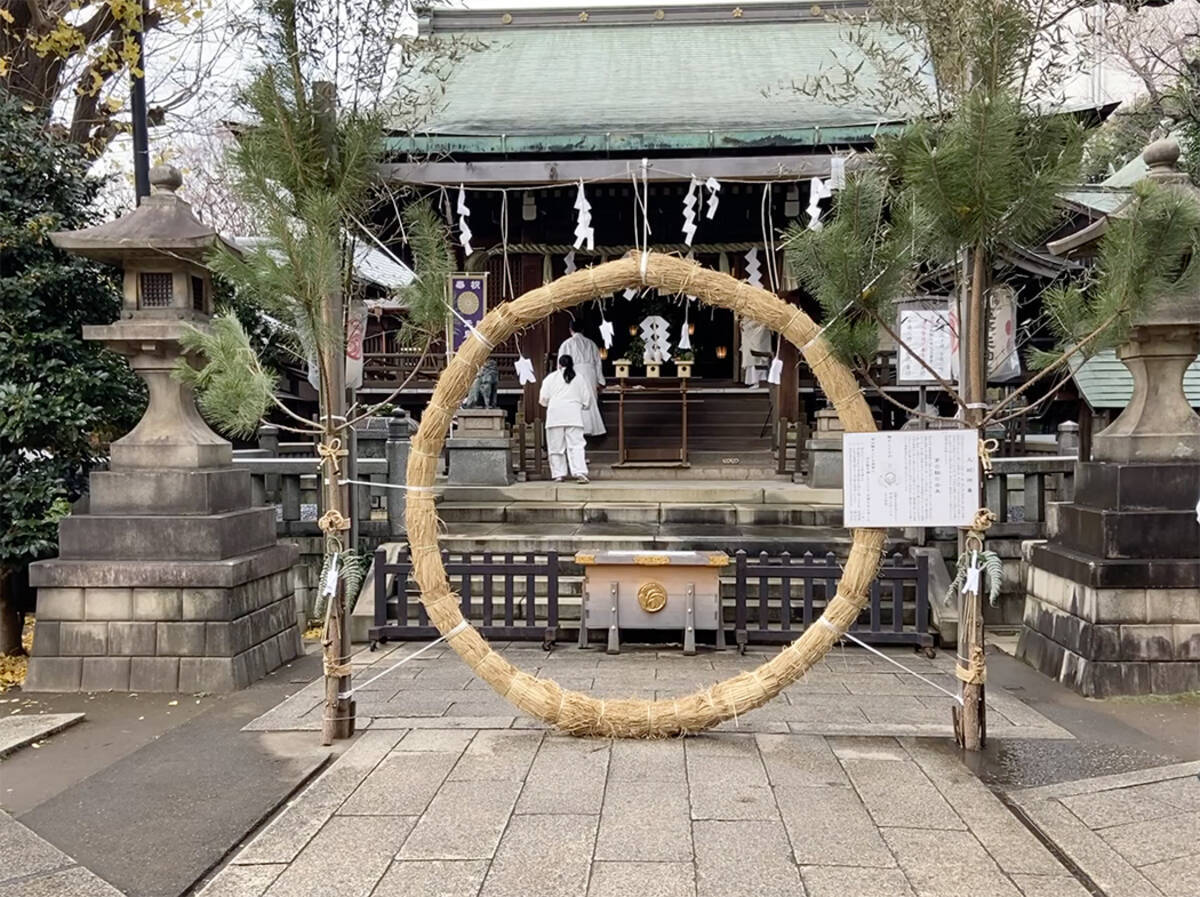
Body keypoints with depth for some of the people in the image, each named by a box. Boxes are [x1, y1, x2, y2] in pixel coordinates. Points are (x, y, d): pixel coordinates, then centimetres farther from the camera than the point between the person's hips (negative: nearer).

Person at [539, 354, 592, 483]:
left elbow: (543, 399, 3)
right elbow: (587, 400, 10)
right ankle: (580, 471, -19)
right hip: (574, 416, 1)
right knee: (576, 445, -5)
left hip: (555, 416, -1)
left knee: (556, 447, 5)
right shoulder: (579, 378, 10)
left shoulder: (551, 377, 6)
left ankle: (558, 474, 5)